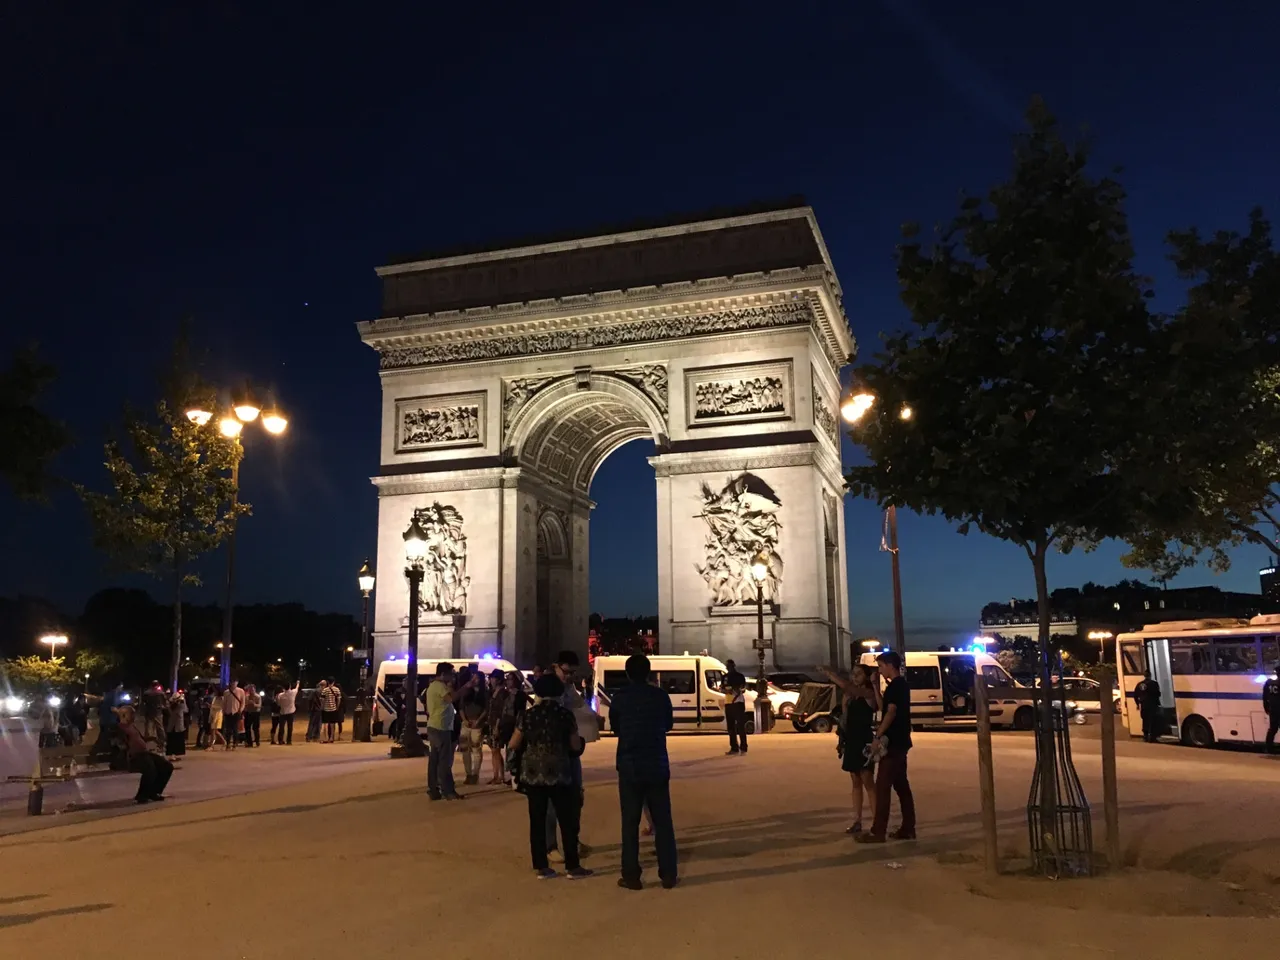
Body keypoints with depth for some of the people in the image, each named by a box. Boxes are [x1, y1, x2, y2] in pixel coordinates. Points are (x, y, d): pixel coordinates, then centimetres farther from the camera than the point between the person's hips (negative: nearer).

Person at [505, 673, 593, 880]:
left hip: (532, 774, 3)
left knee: (537, 821, 9)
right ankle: (572, 867, 11)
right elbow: (576, 746, -1)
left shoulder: (529, 714, 0)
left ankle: (541, 867, 12)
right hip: (559, 773, -2)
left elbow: (514, 744, 6)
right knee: (567, 821, 7)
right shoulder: (565, 714, -6)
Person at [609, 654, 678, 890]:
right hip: (658, 765, 1)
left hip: (629, 766, -1)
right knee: (663, 820, 8)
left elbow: (614, 726, 10)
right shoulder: (660, 695, -2)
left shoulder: (620, 697, -4)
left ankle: (631, 876, 6)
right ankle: (668, 874, 10)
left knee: (630, 822, 5)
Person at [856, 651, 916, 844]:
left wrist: (878, 736, -22)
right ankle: (908, 829, 17)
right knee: (901, 785, 13)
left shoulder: (894, 686, -15)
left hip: (893, 743, -10)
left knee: (883, 786, -8)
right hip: (900, 742, 10)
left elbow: (891, 712, -23)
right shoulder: (901, 685, 15)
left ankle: (878, 832, -6)